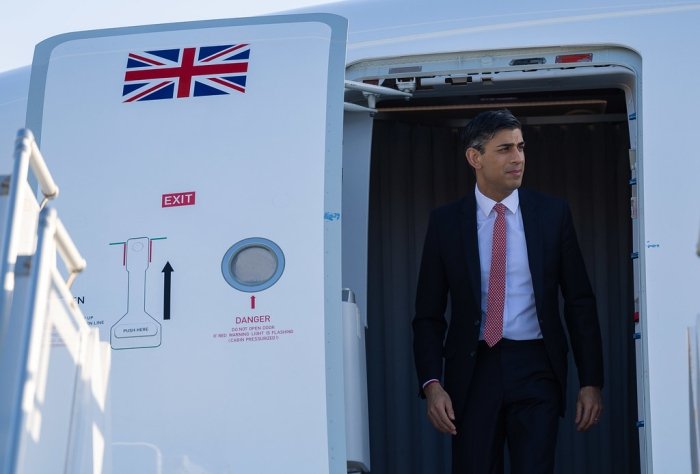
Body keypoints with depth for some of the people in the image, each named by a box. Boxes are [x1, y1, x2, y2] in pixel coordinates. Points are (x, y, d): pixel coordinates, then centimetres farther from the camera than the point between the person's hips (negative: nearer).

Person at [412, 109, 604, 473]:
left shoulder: (553, 213, 2)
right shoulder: (445, 221, 2)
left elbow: (580, 303, 4)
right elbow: (428, 313, 3)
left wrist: (591, 381, -1)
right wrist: (432, 384, -9)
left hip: (536, 367, 0)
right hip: (474, 368, 0)